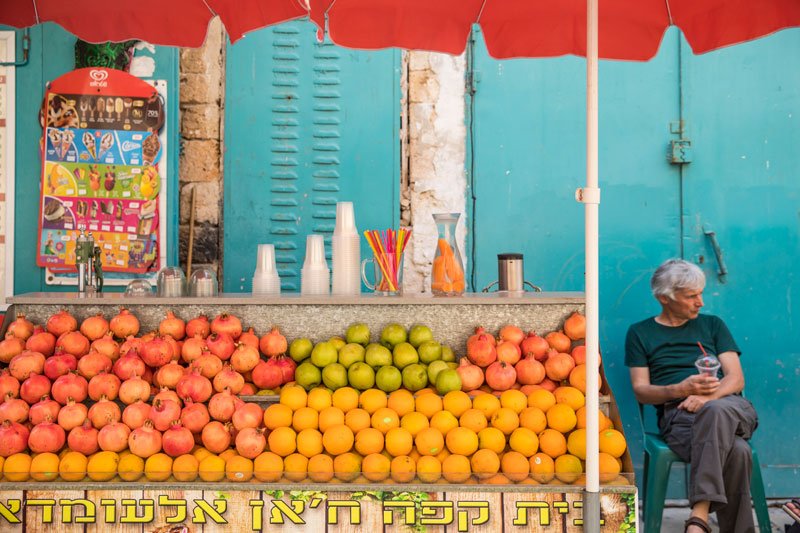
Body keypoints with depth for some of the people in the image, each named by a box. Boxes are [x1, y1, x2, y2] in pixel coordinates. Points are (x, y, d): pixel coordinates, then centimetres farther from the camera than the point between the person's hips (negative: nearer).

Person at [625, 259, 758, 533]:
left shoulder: (712, 325, 22)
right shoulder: (640, 333, 16)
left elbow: (736, 378, 11)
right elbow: (641, 391, 8)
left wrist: (708, 395, -12)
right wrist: (681, 390, -13)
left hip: (731, 407, 1)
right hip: (676, 414, -1)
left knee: (716, 410, -41)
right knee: (737, 451, -36)